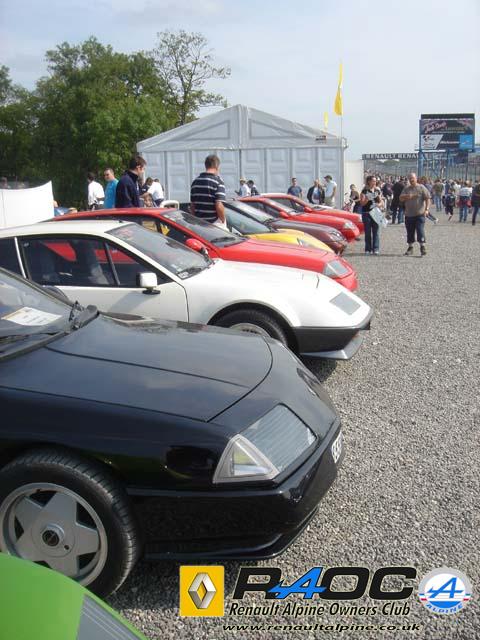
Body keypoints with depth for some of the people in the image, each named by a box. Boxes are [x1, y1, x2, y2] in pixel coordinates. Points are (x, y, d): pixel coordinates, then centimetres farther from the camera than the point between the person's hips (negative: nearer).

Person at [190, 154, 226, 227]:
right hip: (215, 223, -6)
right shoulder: (218, 181, -12)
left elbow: (192, 206, 12)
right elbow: (219, 206, -19)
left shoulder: (195, 182, 8)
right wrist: (223, 221, -6)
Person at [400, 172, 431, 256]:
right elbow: (401, 199, 5)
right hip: (409, 214, 4)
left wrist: (427, 209, -15)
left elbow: (427, 199, -4)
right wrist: (406, 196, -16)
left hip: (420, 214, -4)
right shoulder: (406, 189, 11)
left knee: (420, 230, -11)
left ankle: (422, 247, -5)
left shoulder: (422, 188, 0)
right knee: (410, 232, 9)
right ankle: (410, 248, 19)